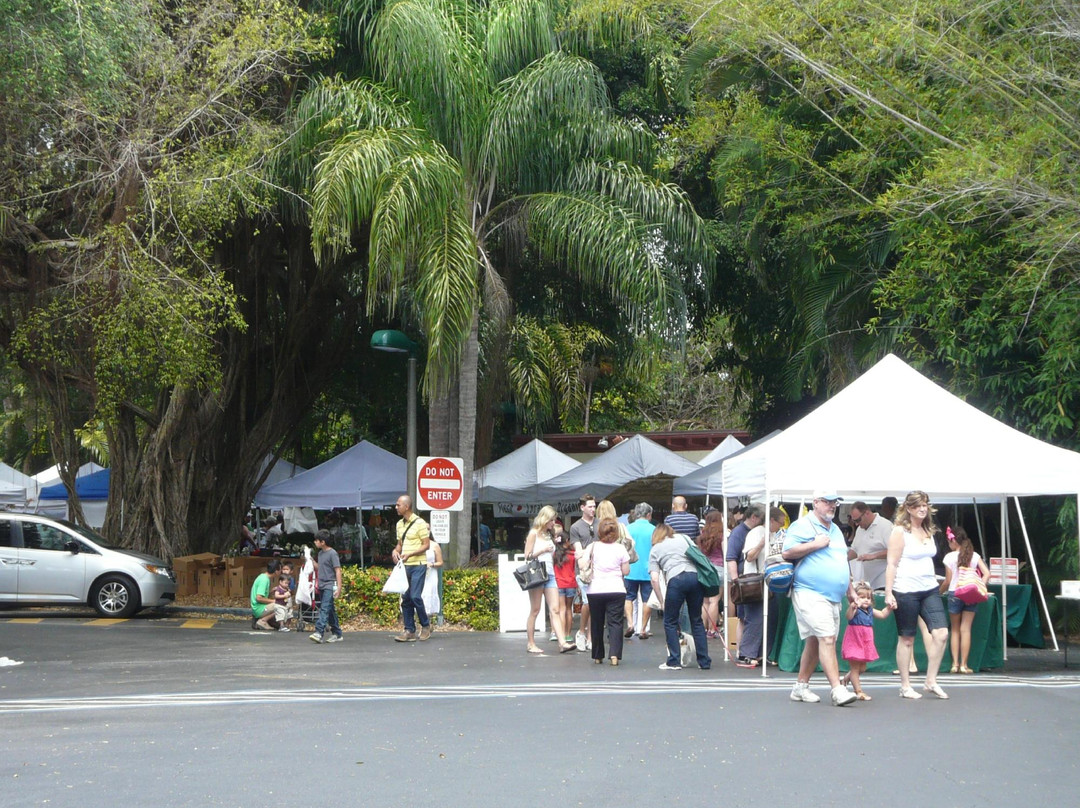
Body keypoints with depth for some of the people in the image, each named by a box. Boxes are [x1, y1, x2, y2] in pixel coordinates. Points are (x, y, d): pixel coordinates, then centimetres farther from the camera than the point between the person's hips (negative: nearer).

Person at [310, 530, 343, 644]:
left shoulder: (332, 553, -10)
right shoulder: (321, 553, 14)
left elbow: (338, 570, -13)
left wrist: (339, 587, -18)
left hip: (330, 586, -8)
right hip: (322, 586, 9)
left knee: (324, 609, -17)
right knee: (330, 611, 11)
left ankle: (319, 633, -26)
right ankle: (337, 634, 17)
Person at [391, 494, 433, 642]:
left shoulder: (419, 523, -9)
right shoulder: (400, 524, 14)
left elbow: (426, 545, -10)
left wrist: (410, 554, -21)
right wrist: (395, 551, 0)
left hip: (418, 565, -7)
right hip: (404, 565, 7)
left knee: (415, 596, -13)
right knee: (406, 598, 4)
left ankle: (426, 625, 5)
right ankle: (410, 631, 7)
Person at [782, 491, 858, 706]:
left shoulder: (835, 530, 22)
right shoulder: (802, 526, -4)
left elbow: (843, 561, 29)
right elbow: (787, 552, -15)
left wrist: (851, 590, 23)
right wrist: (815, 544, -15)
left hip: (833, 597, 9)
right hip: (810, 594, -9)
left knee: (815, 642, 11)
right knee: (827, 639, -17)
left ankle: (801, 686, 19)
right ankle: (838, 690, -21)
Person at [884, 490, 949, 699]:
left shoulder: (929, 531, 13)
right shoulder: (900, 532, -6)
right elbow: (892, 564, -9)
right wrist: (888, 593, -15)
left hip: (930, 590, 6)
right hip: (906, 591, -6)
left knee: (941, 633, -7)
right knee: (907, 638, 2)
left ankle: (931, 681, 4)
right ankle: (905, 686, 10)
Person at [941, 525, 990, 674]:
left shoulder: (949, 557, -5)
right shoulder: (974, 556, 4)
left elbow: (948, 581, -2)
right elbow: (986, 574, -5)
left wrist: (940, 592, 14)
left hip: (954, 594, -2)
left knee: (955, 630, 9)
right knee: (966, 629, 3)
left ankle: (955, 664, 5)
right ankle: (963, 665, 0)